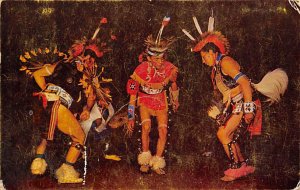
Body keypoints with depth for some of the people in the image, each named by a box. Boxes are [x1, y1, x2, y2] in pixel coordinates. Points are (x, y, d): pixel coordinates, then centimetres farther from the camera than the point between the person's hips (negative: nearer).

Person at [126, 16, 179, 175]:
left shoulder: (170, 69, -21)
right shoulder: (141, 70, -27)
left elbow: (173, 83, 4)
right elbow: (132, 94, -17)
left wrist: (175, 101, 19)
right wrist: (130, 117, -14)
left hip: (161, 101, 2)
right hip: (145, 101, -2)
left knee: (163, 131, -10)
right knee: (146, 126, -25)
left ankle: (157, 163, 5)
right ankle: (145, 160, -7)